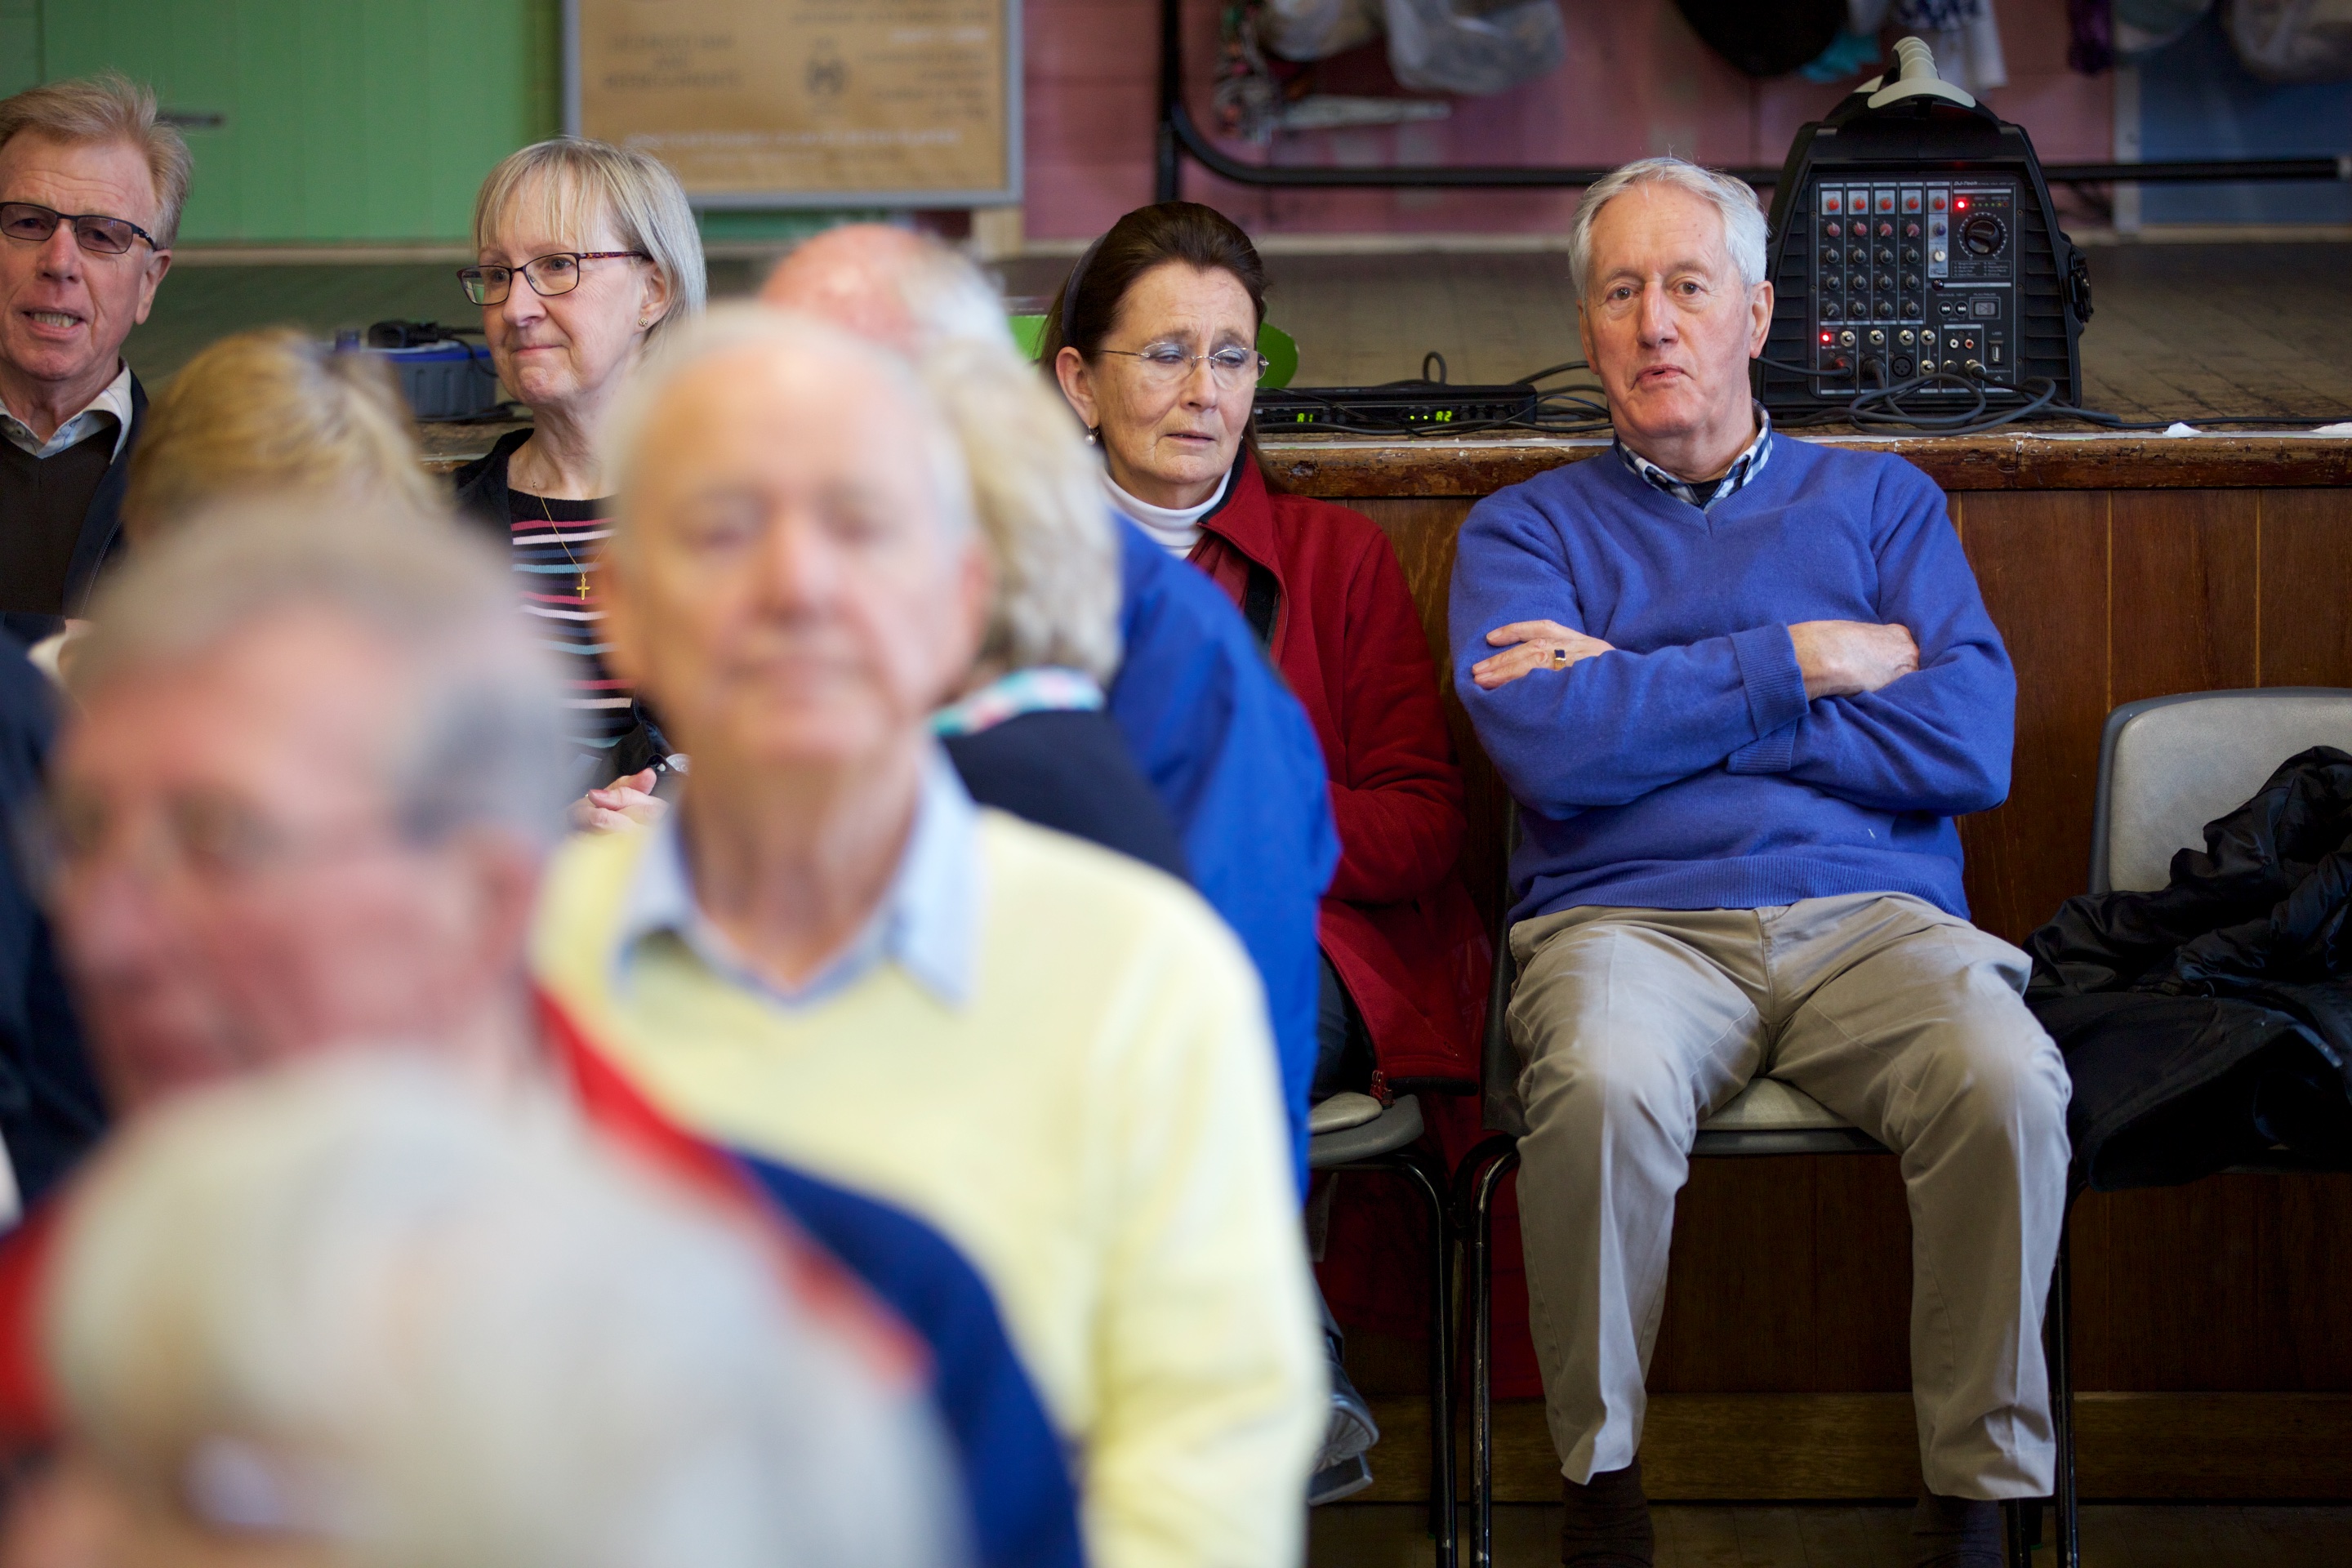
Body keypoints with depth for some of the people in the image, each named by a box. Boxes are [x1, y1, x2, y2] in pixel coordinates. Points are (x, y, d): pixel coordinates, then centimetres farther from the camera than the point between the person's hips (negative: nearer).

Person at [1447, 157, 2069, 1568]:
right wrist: (1798, 666, -2)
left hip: (1873, 917, 1)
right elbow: (1550, 747, -5)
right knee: (1602, 1091, -36)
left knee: (2010, 1086, -31)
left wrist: (1652, 707, 0)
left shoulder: (1881, 501, 20)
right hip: (1631, 918, -1)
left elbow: (1971, 746, 2)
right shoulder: (1528, 530, 17)